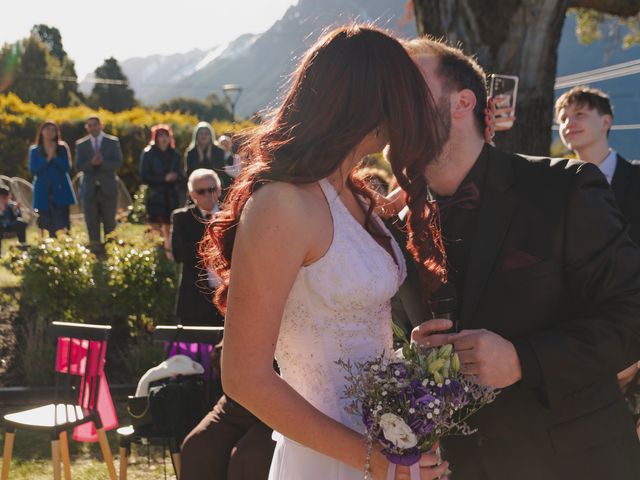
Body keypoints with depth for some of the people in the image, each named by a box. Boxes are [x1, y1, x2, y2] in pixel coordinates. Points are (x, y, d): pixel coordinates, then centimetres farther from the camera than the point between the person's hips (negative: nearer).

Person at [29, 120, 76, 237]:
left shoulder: (62, 148, 7)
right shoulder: (34, 150, 9)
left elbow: (67, 167, -3)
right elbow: (33, 170, -1)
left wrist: (54, 156, -12)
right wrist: (47, 159, -9)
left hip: (60, 191, -1)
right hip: (43, 192, 1)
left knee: (62, 224, -11)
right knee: (46, 225, -1)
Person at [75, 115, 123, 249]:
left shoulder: (113, 142, 3)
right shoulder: (81, 144, 8)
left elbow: (118, 163, -6)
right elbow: (79, 166, -2)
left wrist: (102, 162, -21)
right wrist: (91, 163, -21)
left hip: (108, 189, -1)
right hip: (90, 189, 1)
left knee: (109, 222, 2)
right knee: (92, 224, 3)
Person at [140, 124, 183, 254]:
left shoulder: (174, 155, 11)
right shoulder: (148, 154, 0)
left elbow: (179, 176, 14)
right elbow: (144, 177, -5)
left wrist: (175, 178, -10)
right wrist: (164, 179, -13)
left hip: (171, 196, 3)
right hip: (155, 196, -3)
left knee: (168, 229, -1)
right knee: (156, 228, -7)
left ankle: (168, 252, 4)